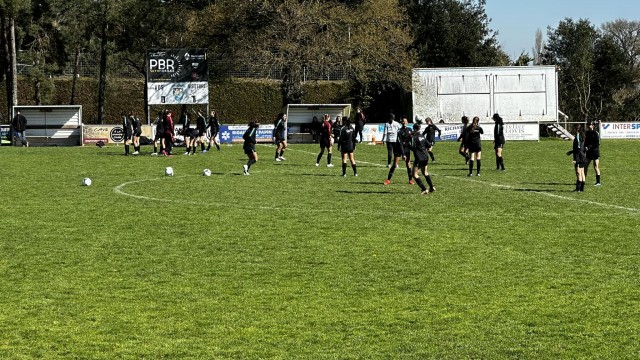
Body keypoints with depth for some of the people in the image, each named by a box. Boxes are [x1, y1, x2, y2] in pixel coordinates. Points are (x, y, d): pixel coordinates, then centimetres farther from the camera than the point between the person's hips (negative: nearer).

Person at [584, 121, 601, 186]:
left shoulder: (596, 133, -11)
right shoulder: (587, 133, 10)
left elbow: (597, 144, -16)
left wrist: (589, 147, -19)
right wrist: (585, 147, -3)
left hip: (595, 152, -7)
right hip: (589, 152, 7)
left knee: (596, 167, -4)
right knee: (585, 166, 6)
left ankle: (598, 182, 2)